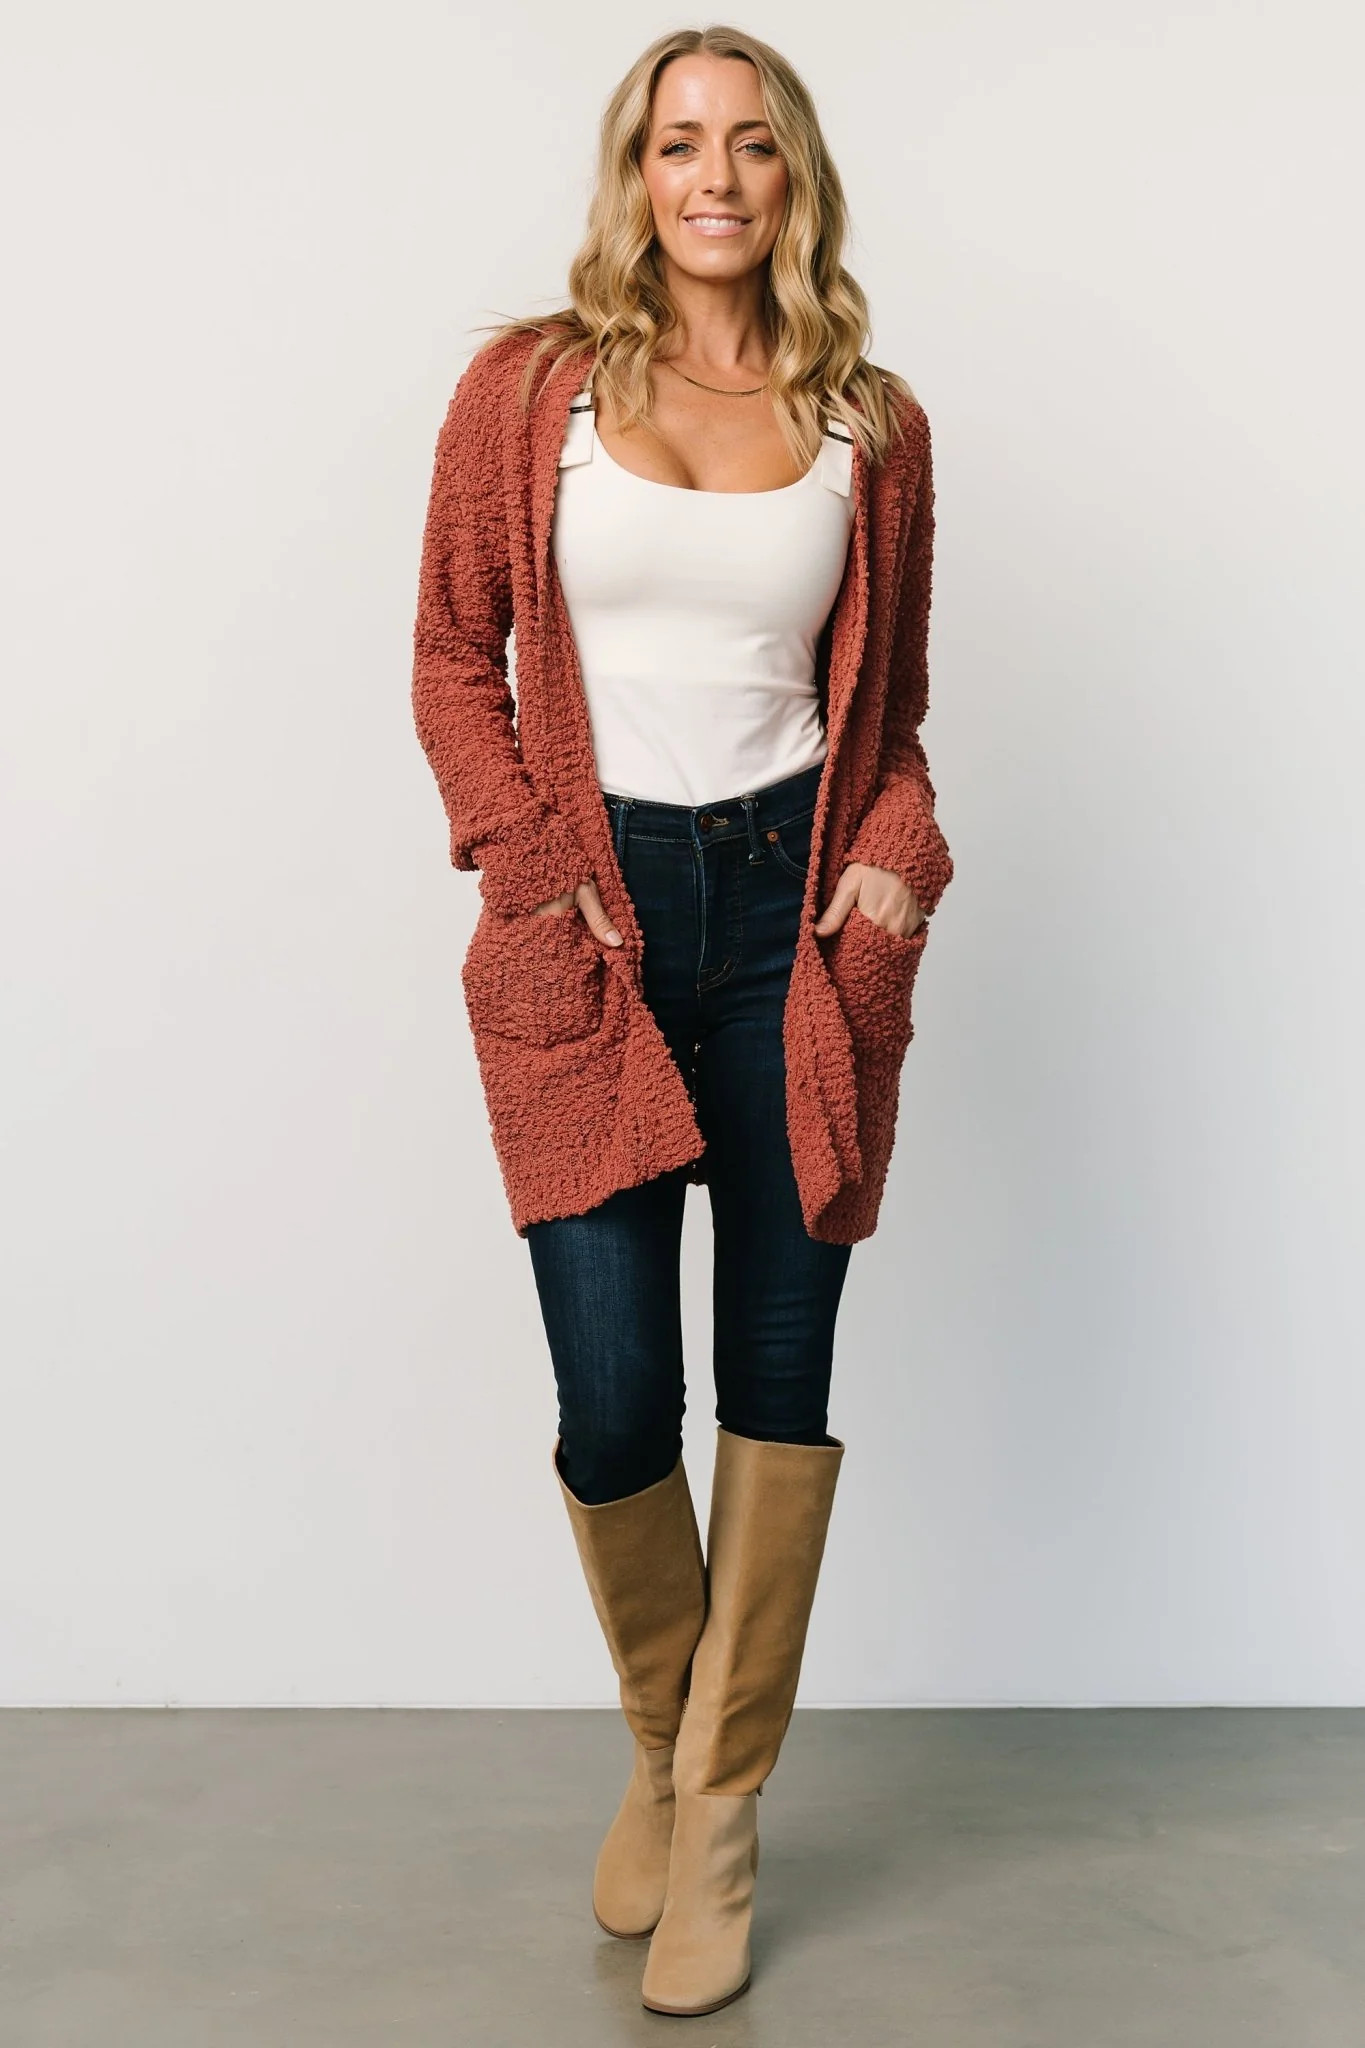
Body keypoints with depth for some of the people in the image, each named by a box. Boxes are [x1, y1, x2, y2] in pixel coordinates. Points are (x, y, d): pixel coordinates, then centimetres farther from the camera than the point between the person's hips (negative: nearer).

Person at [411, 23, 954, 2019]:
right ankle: (663, 1743, 28)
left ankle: (721, 1811, 23)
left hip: (796, 911, 2)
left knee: (780, 1382, 4)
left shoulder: (873, 426, 8)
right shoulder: (528, 389, 4)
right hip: (596, 914, -1)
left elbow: (891, 704, 14)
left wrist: (898, 860, -4)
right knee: (616, 1403, -3)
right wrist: (534, 873, -6)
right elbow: (455, 659, 6)